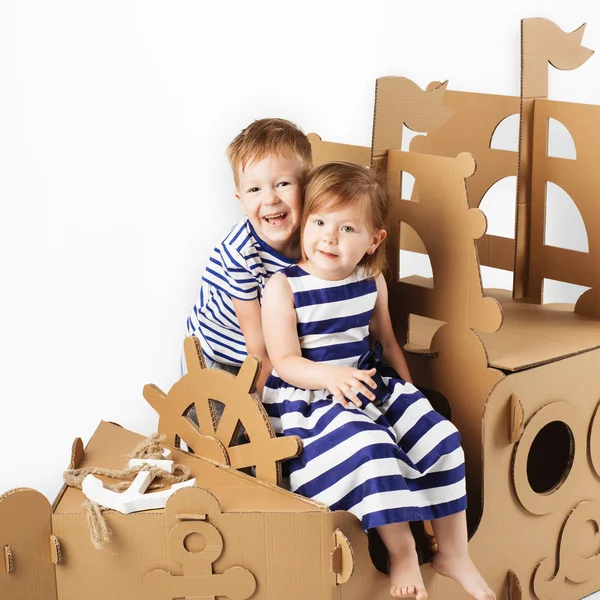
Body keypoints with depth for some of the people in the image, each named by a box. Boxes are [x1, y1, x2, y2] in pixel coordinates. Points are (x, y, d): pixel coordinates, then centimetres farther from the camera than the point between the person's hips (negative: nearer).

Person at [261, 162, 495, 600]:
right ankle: (402, 555, -13)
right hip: (309, 398, -5)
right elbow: (285, 362, -14)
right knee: (368, 446, -31)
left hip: (371, 382, 6)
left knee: (439, 435, -10)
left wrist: (407, 390, 14)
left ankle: (454, 555, 5)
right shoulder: (283, 288, -13)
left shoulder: (372, 281, 4)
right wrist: (331, 376, -31)